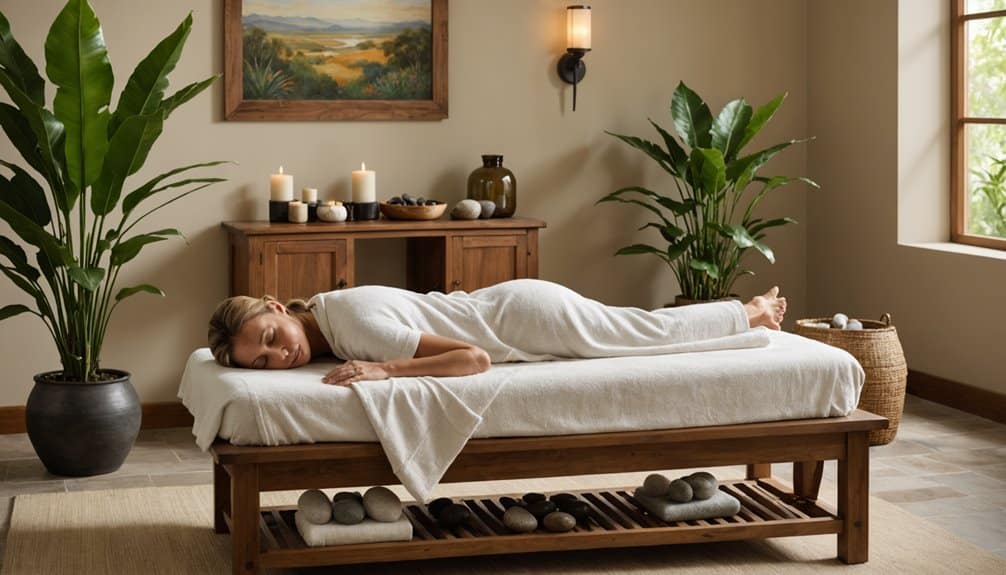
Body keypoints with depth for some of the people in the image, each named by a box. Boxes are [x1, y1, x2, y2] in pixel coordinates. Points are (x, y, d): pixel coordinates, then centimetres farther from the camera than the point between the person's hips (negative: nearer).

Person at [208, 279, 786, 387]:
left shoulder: (355, 324, -33)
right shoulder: (323, 312, -7)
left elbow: (474, 359, -33)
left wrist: (383, 370, -40)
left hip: (526, 316, -7)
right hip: (505, 305, 7)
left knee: (663, 330, 16)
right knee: (660, 329, 26)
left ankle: (752, 312, 40)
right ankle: (747, 312, 46)